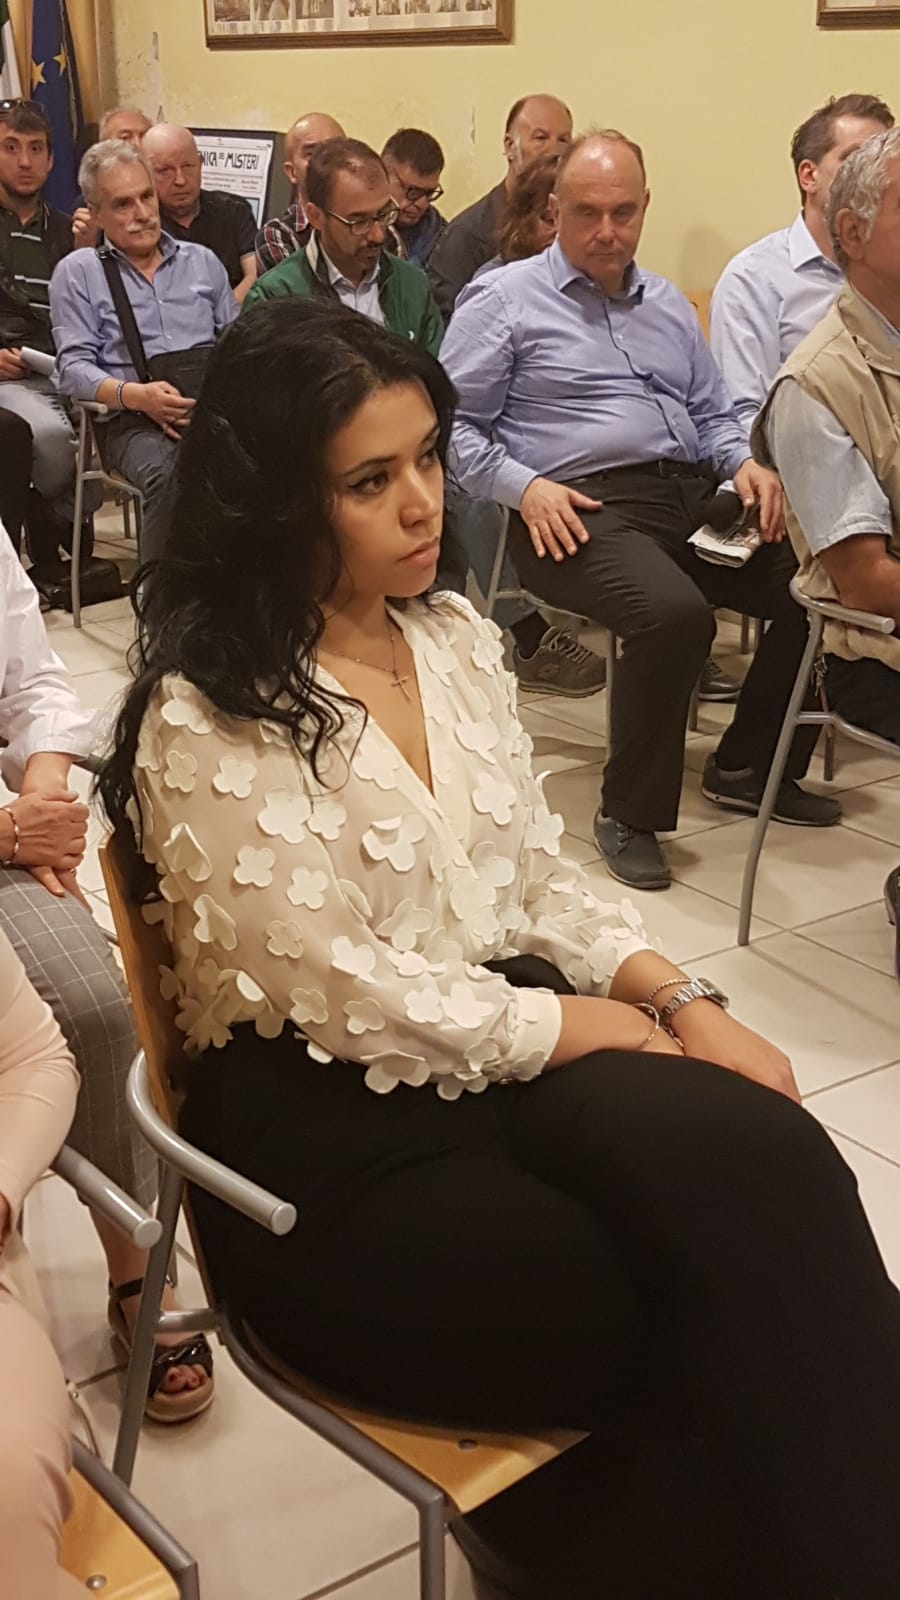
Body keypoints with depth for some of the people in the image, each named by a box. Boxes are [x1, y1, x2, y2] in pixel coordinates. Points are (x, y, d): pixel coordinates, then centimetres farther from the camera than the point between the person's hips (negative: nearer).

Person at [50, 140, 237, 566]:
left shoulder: (203, 261, 24)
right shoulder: (77, 272, 13)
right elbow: (75, 367, 3)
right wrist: (136, 395, -16)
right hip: (134, 420, -3)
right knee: (169, 475, -38)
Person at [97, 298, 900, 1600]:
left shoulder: (455, 637, 10)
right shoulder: (210, 720, -11)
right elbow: (347, 997, -14)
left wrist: (681, 999, -3)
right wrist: (593, 1023, -7)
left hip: (519, 1053, 6)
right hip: (339, 1152, -5)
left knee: (764, 1160, -27)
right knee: (739, 1340, -23)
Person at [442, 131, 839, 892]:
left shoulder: (669, 306, 24)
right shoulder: (502, 301, 5)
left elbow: (712, 414, 26)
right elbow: (454, 426, -1)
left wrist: (746, 463, 4)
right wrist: (525, 487, -16)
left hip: (693, 496, 7)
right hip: (582, 508, -6)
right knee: (676, 613, -36)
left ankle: (750, 769, 7)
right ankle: (631, 813, -15)